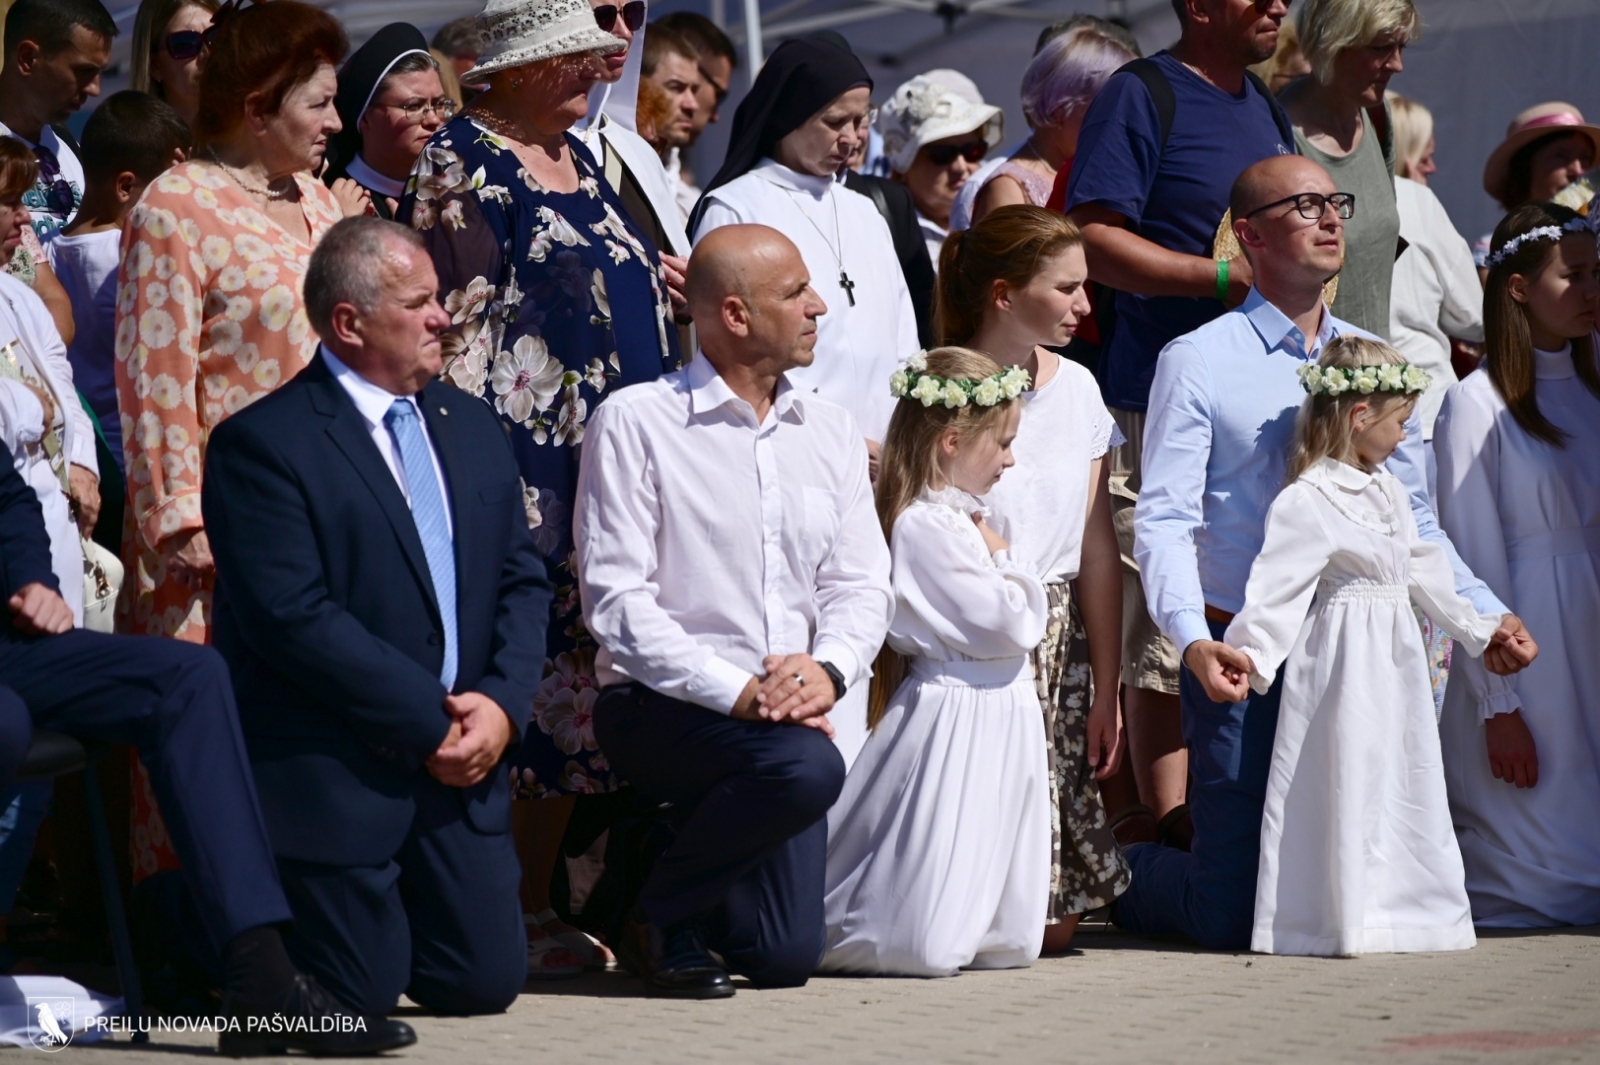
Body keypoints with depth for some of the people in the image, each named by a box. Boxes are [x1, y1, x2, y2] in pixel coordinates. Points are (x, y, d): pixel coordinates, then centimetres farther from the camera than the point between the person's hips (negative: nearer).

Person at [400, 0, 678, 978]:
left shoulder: (582, 162, 20)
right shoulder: (462, 163, -5)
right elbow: (457, 317, -11)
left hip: (617, 455, 8)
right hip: (525, 456, -8)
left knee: (578, 667, 6)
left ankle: (540, 900, 11)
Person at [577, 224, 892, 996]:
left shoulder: (829, 432, 13)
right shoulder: (635, 424, -5)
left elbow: (862, 584, 9)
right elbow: (615, 600, -11)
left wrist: (828, 666, -14)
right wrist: (736, 692, -21)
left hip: (787, 709, 5)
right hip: (661, 703, -5)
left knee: (786, 956, -8)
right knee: (805, 765, -34)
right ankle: (657, 921, -9)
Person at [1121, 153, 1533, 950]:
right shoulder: (1198, 362, -2)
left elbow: (1414, 523, 17)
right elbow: (1164, 520, -9)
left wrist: (1487, 616, 3)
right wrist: (1193, 639, -25)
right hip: (1246, 661, -5)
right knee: (1234, 916, -8)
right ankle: (1124, 873, 25)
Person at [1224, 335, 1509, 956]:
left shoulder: (1388, 492, 14)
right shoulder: (1306, 503, -15)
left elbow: (1424, 572, 25)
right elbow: (1278, 588, -23)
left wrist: (1477, 629, 33)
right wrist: (1250, 655, -34)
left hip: (1394, 666, 9)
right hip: (1342, 669, -9)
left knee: (1405, 784, 11)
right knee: (1347, 785, -7)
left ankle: (1405, 904, 19)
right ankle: (1346, 913, -3)